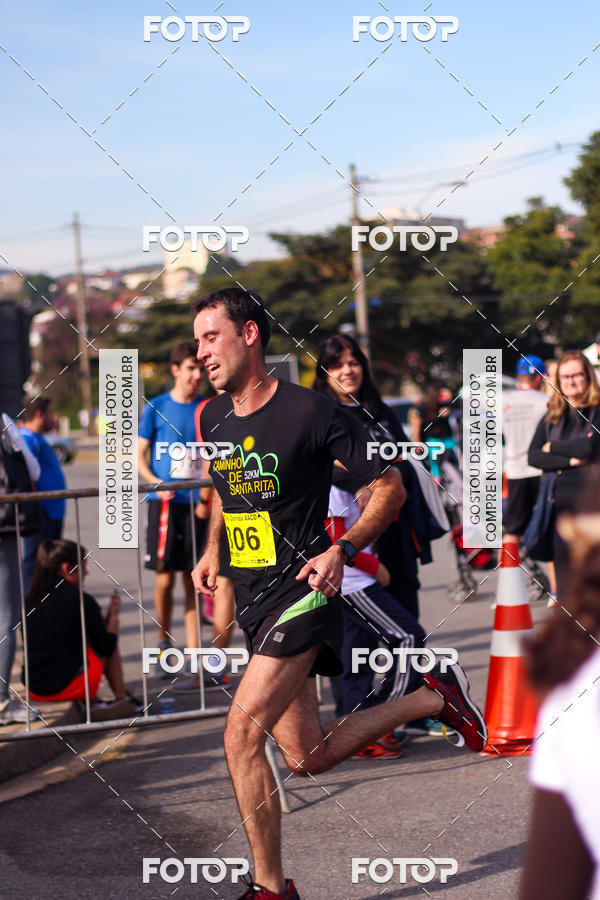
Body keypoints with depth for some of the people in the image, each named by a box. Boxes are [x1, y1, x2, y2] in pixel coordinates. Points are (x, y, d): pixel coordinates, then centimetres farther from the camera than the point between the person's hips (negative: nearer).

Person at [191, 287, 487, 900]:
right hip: (254, 606, 8)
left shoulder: (310, 412, -13)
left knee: (242, 731, -19)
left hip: (301, 592, -8)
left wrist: (342, 550, -19)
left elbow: (389, 487, -6)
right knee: (307, 757, 12)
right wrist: (212, 550, 11)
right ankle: (434, 698, 30)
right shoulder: (212, 418, 7)